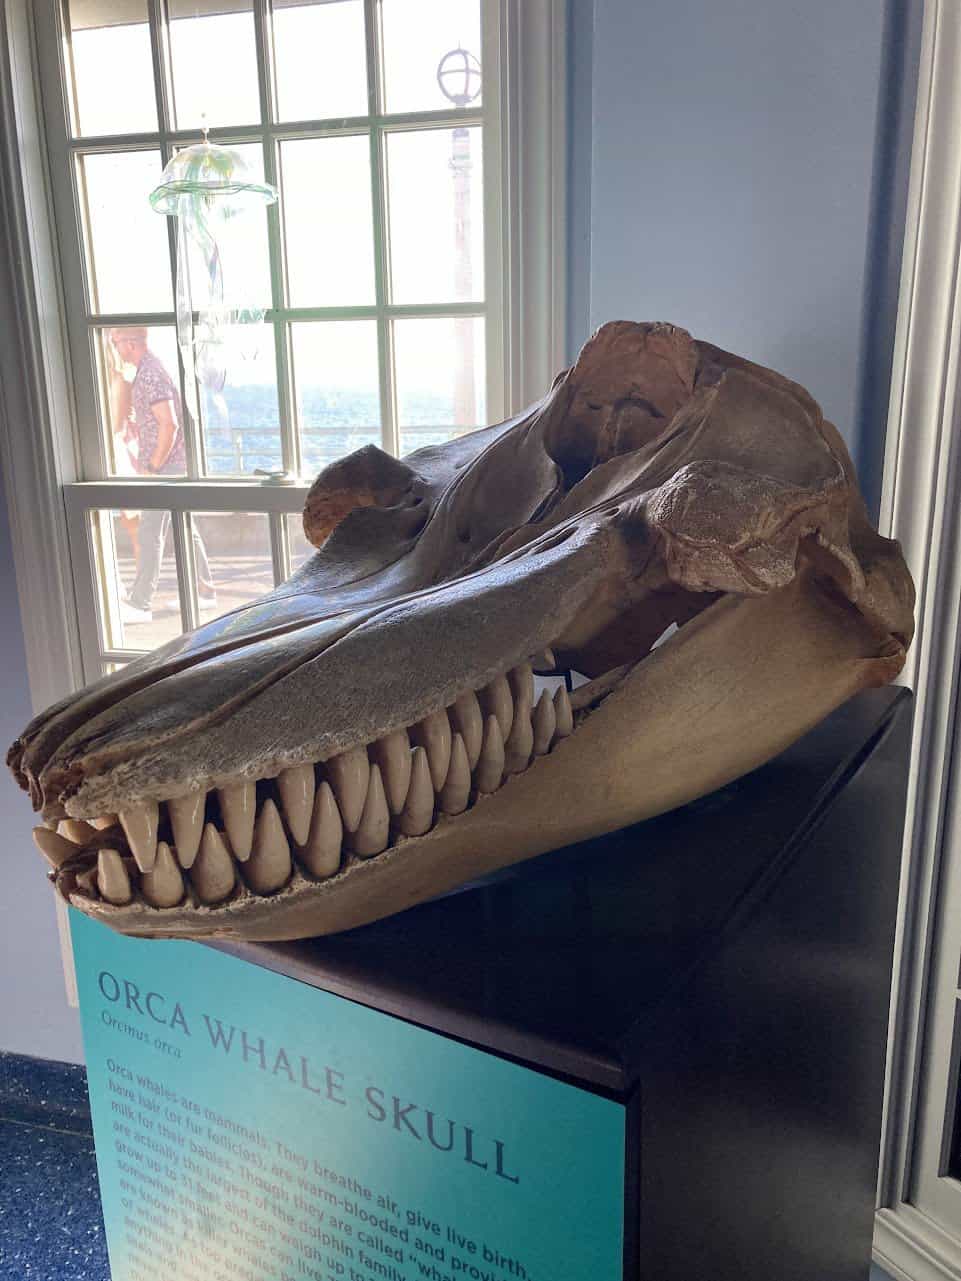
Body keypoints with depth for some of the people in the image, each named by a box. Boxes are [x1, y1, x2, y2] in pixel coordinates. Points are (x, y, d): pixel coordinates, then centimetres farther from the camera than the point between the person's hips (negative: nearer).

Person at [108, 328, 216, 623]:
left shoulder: (149, 374, -18)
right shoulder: (149, 368, 14)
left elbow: (169, 425, -24)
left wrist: (153, 467, -18)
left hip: (163, 466, -10)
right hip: (173, 464, 10)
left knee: (149, 536, -5)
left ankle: (138, 604, 1)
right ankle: (205, 593, 21)